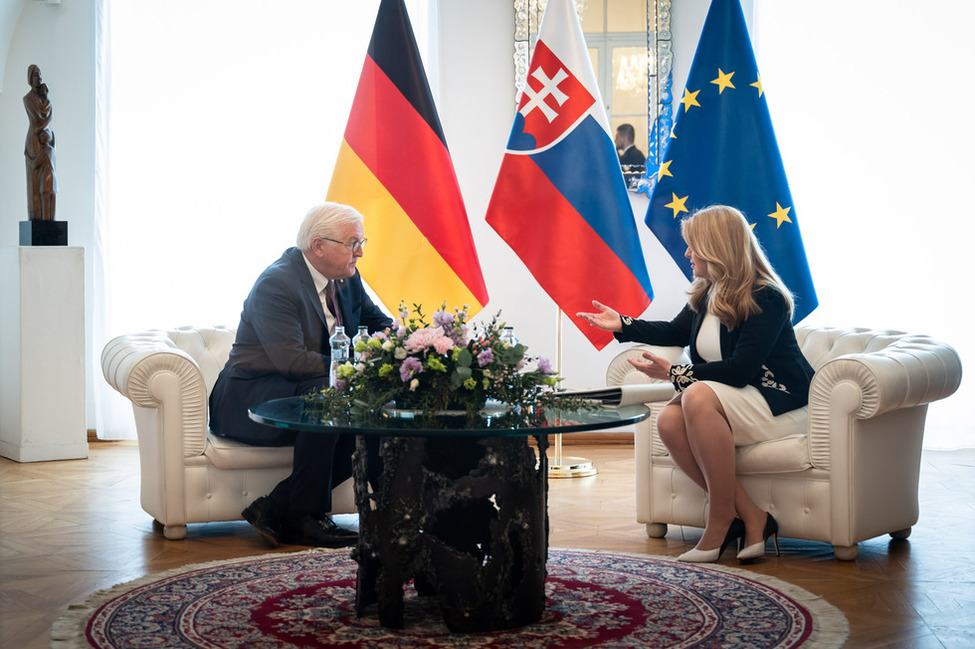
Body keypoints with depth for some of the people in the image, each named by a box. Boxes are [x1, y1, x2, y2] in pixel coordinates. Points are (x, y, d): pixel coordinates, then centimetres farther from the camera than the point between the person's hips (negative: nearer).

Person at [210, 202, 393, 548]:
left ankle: (275, 507, -14)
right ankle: (305, 516, -21)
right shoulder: (276, 283, -20)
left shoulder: (347, 278, 6)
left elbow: (377, 321, 18)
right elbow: (291, 359, -29)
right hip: (250, 398, -8)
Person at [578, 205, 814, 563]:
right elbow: (675, 332, 26)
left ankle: (720, 522, -27)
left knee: (698, 396, -33)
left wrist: (674, 373, -22)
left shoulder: (765, 298, -17)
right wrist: (622, 324, 19)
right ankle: (751, 518, -19)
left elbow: (741, 369, -25)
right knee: (668, 421, -20)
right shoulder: (706, 295, 7)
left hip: (782, 405, -8)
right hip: (735, 403, 8)